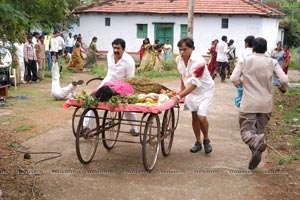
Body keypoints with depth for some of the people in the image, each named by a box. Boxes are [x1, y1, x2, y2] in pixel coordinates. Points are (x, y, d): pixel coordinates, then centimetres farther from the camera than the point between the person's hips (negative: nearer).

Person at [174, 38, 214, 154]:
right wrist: (181, 92, 8)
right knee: (194, 116, 7)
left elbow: (194, 83, -35)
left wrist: (179, 96, -41)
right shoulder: (179, 59, -8)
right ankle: (198, 142, 22)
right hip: (190, 90, 6)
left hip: (205, 90, -6)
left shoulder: (198, 61, -30)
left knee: (201, 117, -13)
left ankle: (206, 140, 13)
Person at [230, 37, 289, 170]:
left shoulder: (244, 61, -2)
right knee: (260, 131, 17)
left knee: (246, 131, 3)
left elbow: (234, 79, -9)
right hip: (266, 104, 2)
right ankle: (255, 159, 14)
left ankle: (257, 143, -30)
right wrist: (283, 89, 13)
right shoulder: (272, 62, -2)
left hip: (249, 104, -2)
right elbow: (284, 80, -9)